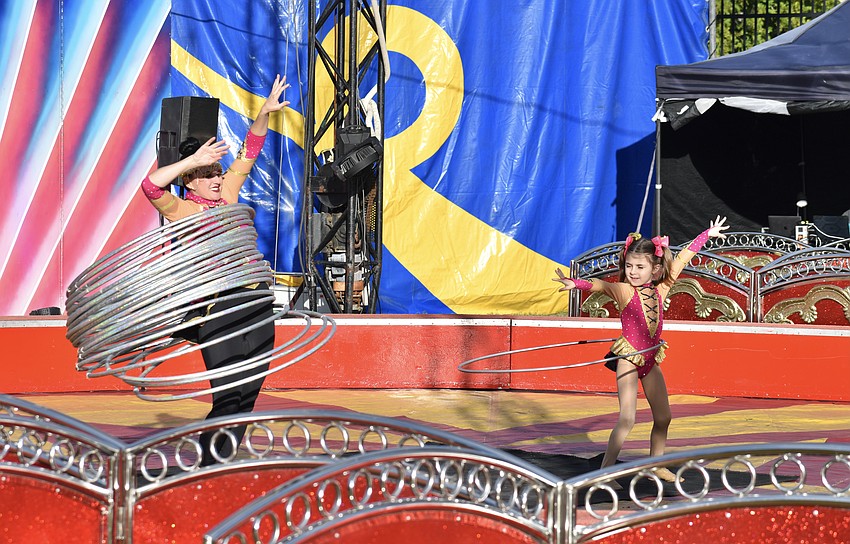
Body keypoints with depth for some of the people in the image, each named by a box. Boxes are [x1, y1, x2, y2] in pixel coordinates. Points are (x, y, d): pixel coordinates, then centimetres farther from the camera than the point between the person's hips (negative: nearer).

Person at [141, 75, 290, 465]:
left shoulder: (225, 194, 13)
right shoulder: (181, 210, -3)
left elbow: (248, 153, 17)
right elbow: (151, 186, -21)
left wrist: (264, 114, 8)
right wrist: (193, 159, -21)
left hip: (254, 301, 7)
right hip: (216, 310, -7)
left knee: (248, 392, 9)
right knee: (228, 393, -10)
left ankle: (218, 459, 20)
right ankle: (208, 466, 1)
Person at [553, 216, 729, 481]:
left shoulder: (660, 290, 4)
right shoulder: (624, 290, -8)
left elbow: (681, 260, 13)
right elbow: (601, 285, -27)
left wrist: (707, 234, 23)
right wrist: (577, 283, -47)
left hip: (650, 360, 6)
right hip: (628, 358, -6)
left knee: (663, 417, 14)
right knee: (627, 418, -15)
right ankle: (605, 470, -14)